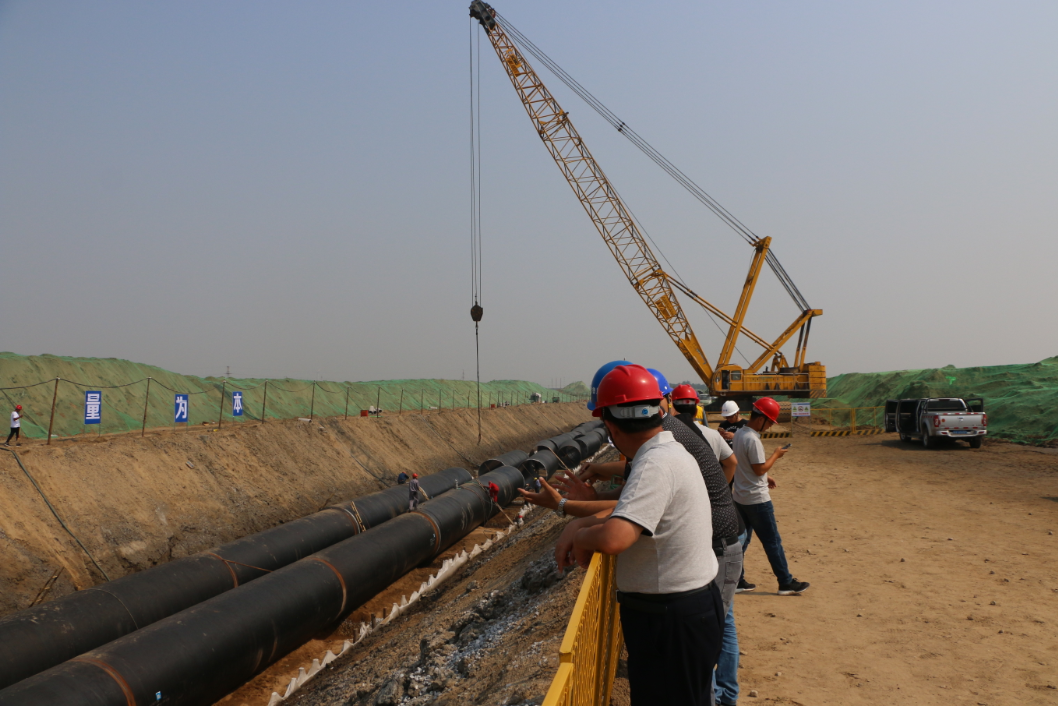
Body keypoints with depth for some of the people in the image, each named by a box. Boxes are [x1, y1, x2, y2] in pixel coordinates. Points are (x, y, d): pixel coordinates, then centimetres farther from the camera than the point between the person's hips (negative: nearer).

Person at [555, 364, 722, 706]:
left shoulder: (656, 465, -25)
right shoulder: (671, 451, 7)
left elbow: (612, 539, -38)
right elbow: (632, 508, 19)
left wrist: (580, 537, -17)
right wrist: (578, 523, 4)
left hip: (672, 622, -10)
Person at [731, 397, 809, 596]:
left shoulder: (738, 434, 7)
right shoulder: (753, 440, -22)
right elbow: (760, 468, -20)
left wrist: (765, 477, 17)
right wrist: (776, 455, -8)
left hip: (740, 496, 9)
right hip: (757, 499, -9)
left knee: (741, 538, 15)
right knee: (772, 542, 1)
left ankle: (736, 579, 19)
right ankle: (786, 583, 10)